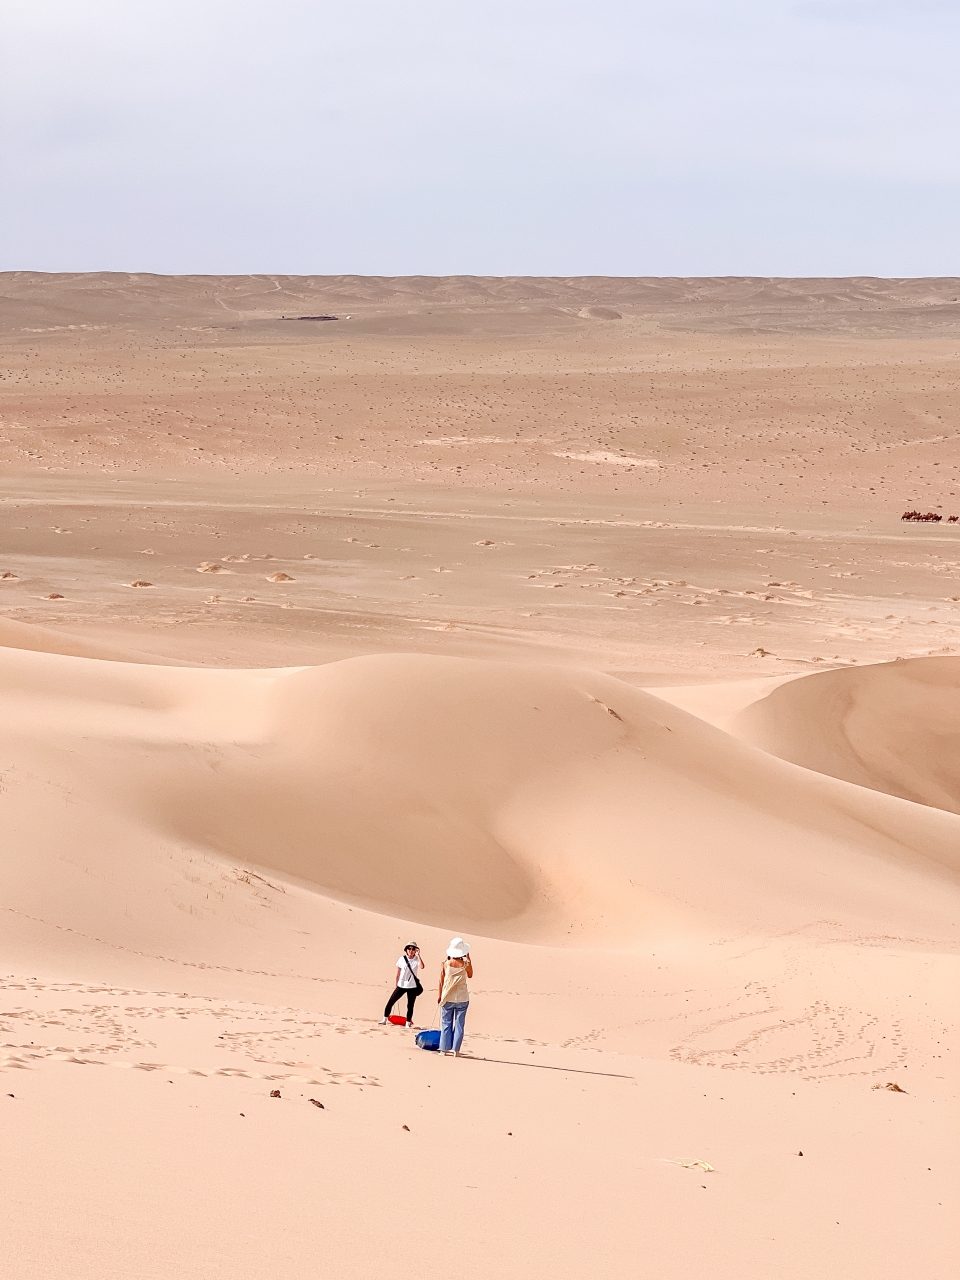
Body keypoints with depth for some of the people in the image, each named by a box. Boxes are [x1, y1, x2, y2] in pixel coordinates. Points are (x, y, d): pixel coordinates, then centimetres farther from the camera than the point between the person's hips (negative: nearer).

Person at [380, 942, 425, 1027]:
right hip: (401, 985, 1)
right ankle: (384, 1019, 13)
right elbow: (398, 973, 5)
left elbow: (422, 966, -27)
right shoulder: (402, 959, -2)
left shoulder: (417, 959, -5)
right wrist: (396, 984, 8)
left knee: (410, 1005, 3)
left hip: (412, 987, -1)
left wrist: (418, 955, -28)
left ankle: (408, 1022, 15)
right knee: (391, 1002, 1)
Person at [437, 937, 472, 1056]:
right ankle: (456, 1050, 4)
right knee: (459, 1024, 5)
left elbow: (441, 981, -1)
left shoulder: (445, 964, -8)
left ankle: (445, 1048, 10)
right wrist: (469, 959, 11)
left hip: (447, 998, 1)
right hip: (462, 998, -1)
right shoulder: (465, 964, -11)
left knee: (446, 1023, 10)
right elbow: (470, 975, 10)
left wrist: (439, 995, 10)